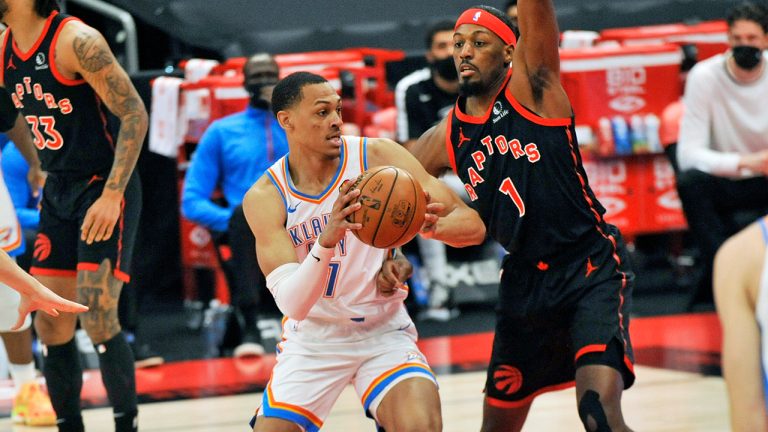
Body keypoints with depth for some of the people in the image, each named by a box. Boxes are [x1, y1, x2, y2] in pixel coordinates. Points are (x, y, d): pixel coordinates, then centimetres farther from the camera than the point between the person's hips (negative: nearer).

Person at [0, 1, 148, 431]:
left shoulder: (76, 40, -19)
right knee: (51, 323, 6)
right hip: (58, 190, 8)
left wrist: (112, 194, -22)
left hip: (104, 188, -8)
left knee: (98, 318, -13)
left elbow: (134, 114, -19)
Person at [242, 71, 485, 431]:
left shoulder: (377, 156, -11)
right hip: (312, 338, 1)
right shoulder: (264, 197, -13)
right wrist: (326, 241, -42)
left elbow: (473, 227, -12)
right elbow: (292, 304, -23)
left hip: (384, 333, -1)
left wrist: (432, 226, -35)